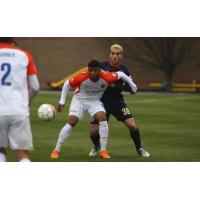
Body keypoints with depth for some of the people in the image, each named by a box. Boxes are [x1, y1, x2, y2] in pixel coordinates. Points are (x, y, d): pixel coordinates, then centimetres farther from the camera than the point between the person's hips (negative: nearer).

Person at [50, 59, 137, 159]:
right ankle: (56, 150, -5)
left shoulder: (106, 77, -27)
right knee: (71, 122, -16)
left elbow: (120, 74, -8)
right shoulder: (82, 77, -30)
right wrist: (62, 102, -12)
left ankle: (103, 151, -11)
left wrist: (132, 85, 6)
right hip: (79, 100, -2)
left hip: (95, 101, 2)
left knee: (103, 118, -22)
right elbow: (67, 84, -13)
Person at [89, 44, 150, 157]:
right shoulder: (102, 66, -6)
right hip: (102, 102, -1)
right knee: (94, 131, -8)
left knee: (132, 125, -14)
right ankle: (97, 147, 27)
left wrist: (116, 86, -24)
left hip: (118, 102, 1)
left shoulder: (124, 70, -2)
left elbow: (132, 88, -11)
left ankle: (139, 149, 10)